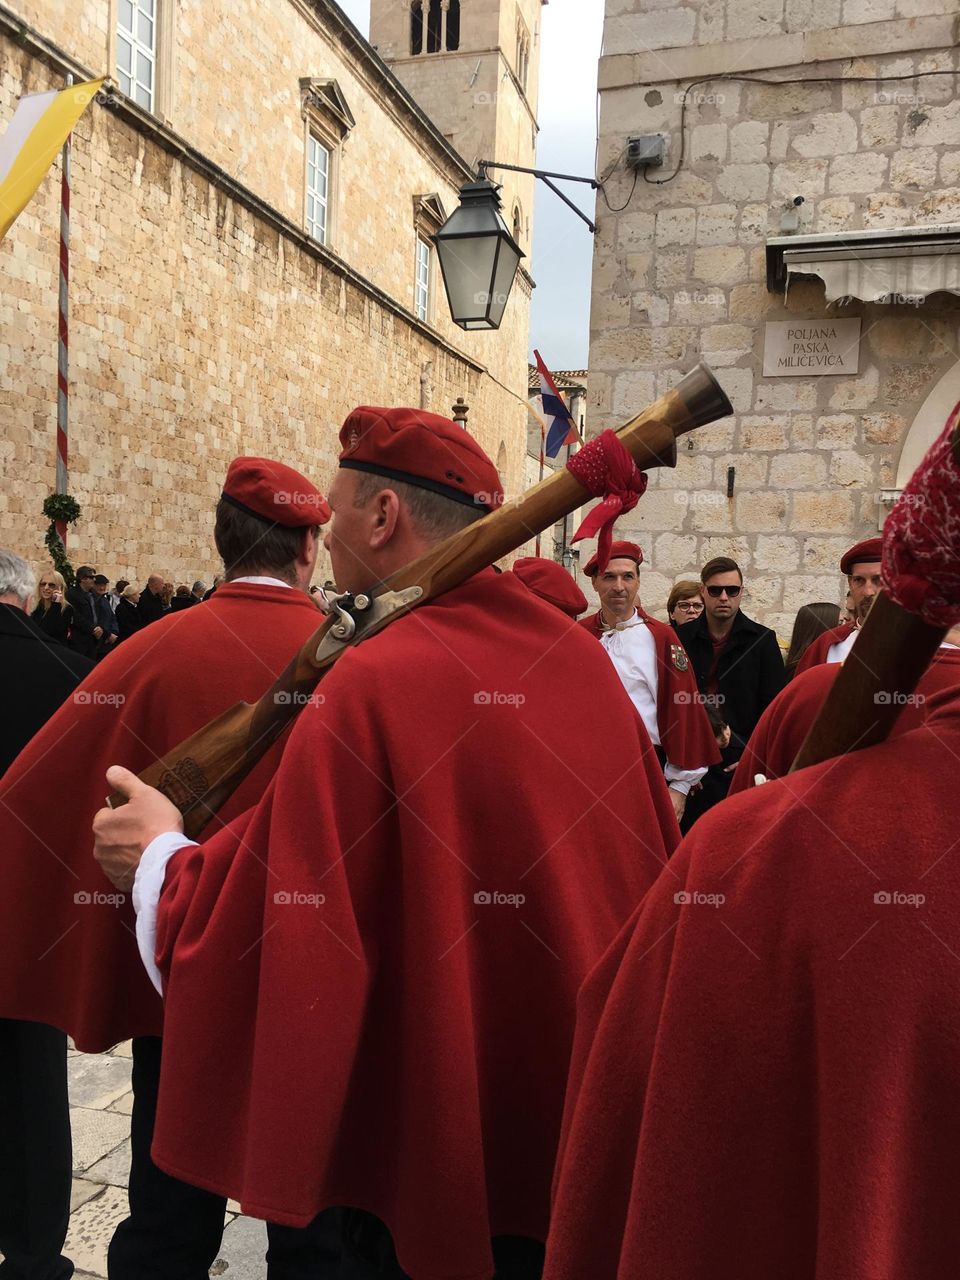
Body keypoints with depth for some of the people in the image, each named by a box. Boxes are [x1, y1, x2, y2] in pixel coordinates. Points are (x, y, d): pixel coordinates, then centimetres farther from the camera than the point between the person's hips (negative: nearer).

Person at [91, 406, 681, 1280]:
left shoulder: (372, 686, -25)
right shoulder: (583, 656, -6)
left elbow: (284, 920, -21)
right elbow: (652, 860, 4)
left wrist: (161, 860, -3)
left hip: (438, 1130, -5)